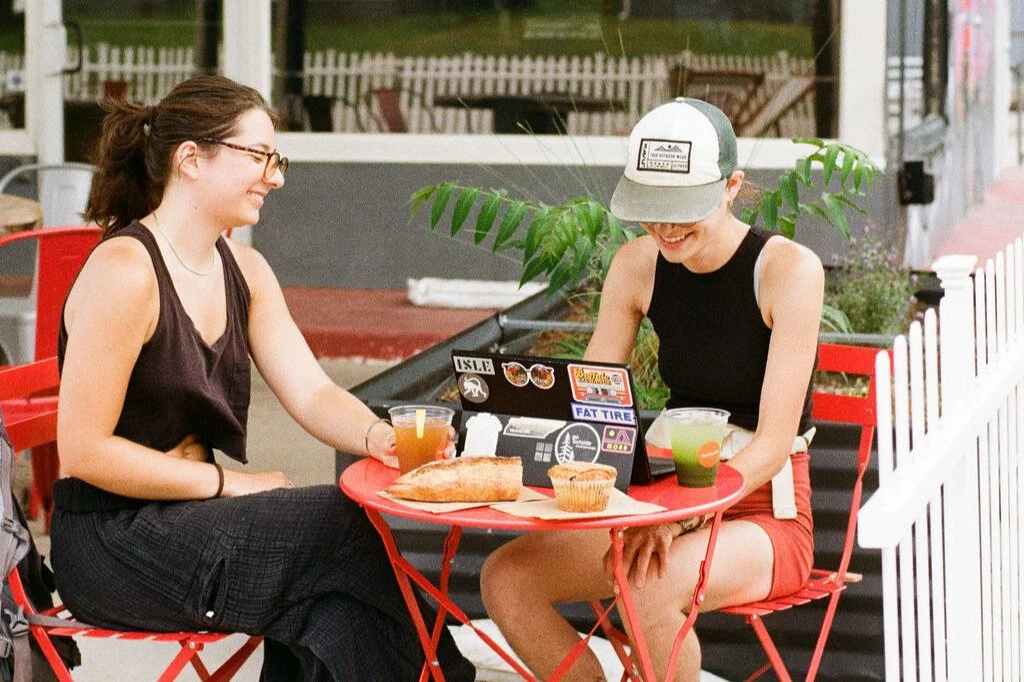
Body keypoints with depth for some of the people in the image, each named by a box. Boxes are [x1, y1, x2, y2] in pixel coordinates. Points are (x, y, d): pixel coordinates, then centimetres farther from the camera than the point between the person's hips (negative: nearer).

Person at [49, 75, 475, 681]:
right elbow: (84, 453, -19)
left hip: (190, 513, 8)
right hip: (113, 539, -8)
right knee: (348, 529, -18)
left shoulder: (245, 271, 11)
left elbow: (312, 394, 5)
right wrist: (227, 483, -15)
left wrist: (379, 438, -17)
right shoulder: (125, 272, -17)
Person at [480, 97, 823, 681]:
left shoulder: (789, 270, -15)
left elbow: (772, 444, -18)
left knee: (652, 592, -35)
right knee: (506, 577, -14)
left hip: (765, 513, -5)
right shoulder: (638, 266, 1)